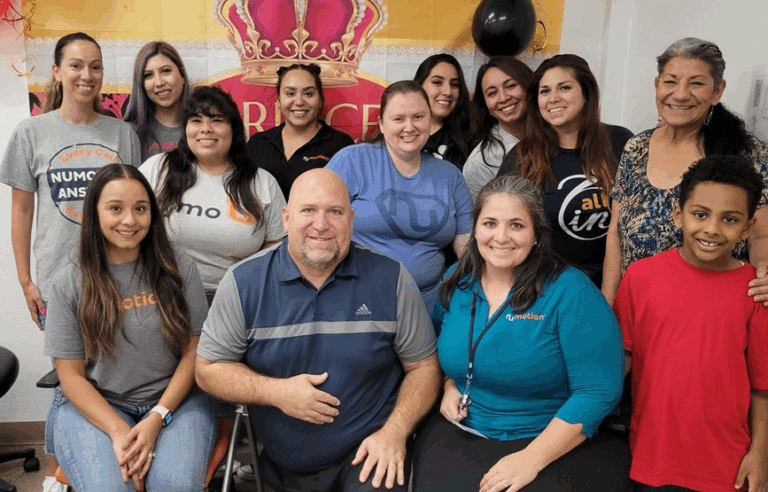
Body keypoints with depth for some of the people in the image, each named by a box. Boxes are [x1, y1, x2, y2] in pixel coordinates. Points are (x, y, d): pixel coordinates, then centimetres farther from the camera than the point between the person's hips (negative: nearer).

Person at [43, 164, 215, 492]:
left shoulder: (179, 270, -1)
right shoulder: (70, 281, -1)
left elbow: (193, 353, -1)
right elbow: (71, 374, -1)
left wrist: (156, 420, -13)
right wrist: (118, 431, -16)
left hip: (173, 400, 0)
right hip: (95, 405, 0)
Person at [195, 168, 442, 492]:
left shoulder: (392, 280, -6)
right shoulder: (243, 283, -6)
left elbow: (423, 366, 0)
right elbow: (208, 369, 0)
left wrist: (395, 432, -14)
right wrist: (276, 392, -15)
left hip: (368, 454, -2)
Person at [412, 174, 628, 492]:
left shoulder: (571, 292, -12)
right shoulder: (456, 282, 4)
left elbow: (597, 391, -16)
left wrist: (532, 459, -20)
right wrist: (449, 385, 2)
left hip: (555, 446, -3)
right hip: (459, 435, 4)